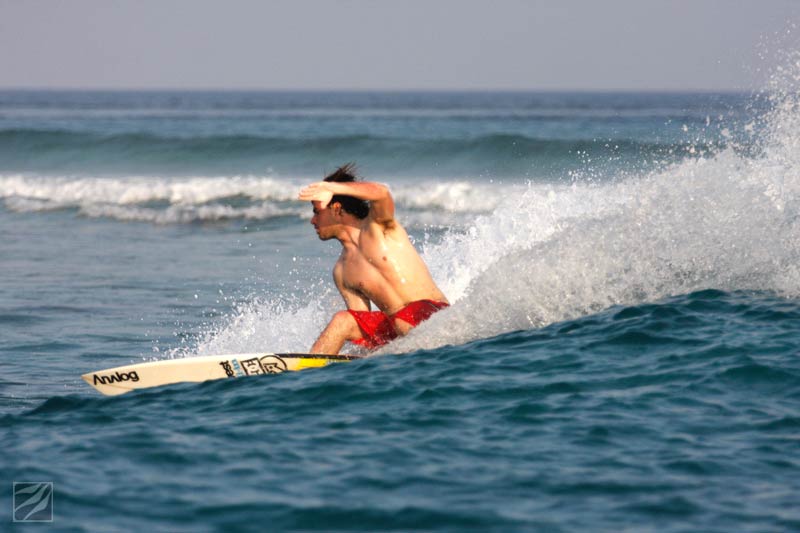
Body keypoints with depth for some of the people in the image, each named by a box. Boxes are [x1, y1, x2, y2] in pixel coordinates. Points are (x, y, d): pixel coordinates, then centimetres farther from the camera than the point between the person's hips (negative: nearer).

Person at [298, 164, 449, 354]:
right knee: (342, 320, -15)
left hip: (433, 312, -5)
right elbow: (360, 321, 12)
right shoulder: (341, 272, 16)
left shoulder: (377, 226, 1)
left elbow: (381, 193, -22)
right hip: (395, 326, 5)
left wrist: (331, 188, -31)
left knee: (403, 320, -36)